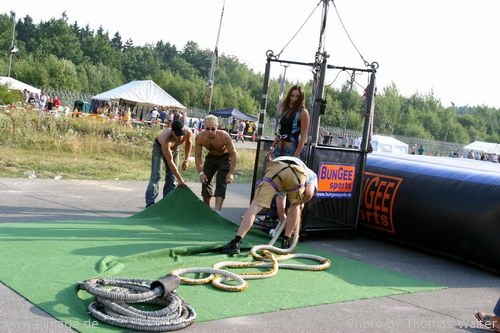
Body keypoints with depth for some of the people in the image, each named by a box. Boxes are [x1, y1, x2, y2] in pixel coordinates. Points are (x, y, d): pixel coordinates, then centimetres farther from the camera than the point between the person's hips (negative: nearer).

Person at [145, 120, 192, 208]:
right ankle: (150, 204, -16)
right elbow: (170, 162, -39)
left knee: (171, 178, 1)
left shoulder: (188, 132, -30)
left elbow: (188, 143, -2)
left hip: (174, 148, 5)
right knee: (156, 176, -15)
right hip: (159, 147, -5)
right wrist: (180, 179, -38)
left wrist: (186, 160, -3)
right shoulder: (165, 138, -44)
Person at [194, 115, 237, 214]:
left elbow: (233, 154, -27)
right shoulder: (199, 138, -26)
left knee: (221, 184, -16)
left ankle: (217, 212, -23)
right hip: (211, 157, 4)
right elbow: (197, 156, -16)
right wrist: (201, 173, -26)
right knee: (205, 181, 4)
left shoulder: (224, 136, -36)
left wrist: (230, 173, -30)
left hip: (225, 158, -4)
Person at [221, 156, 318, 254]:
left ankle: (236, 242, -13)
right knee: (295, 205, 28)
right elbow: (309, 193, 17)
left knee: (255, 205, -1)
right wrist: (300, 203, 37)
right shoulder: (312, 175, 39)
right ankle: (286, 241, 29)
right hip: (298, 172, -1)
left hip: (275, 167, 1)